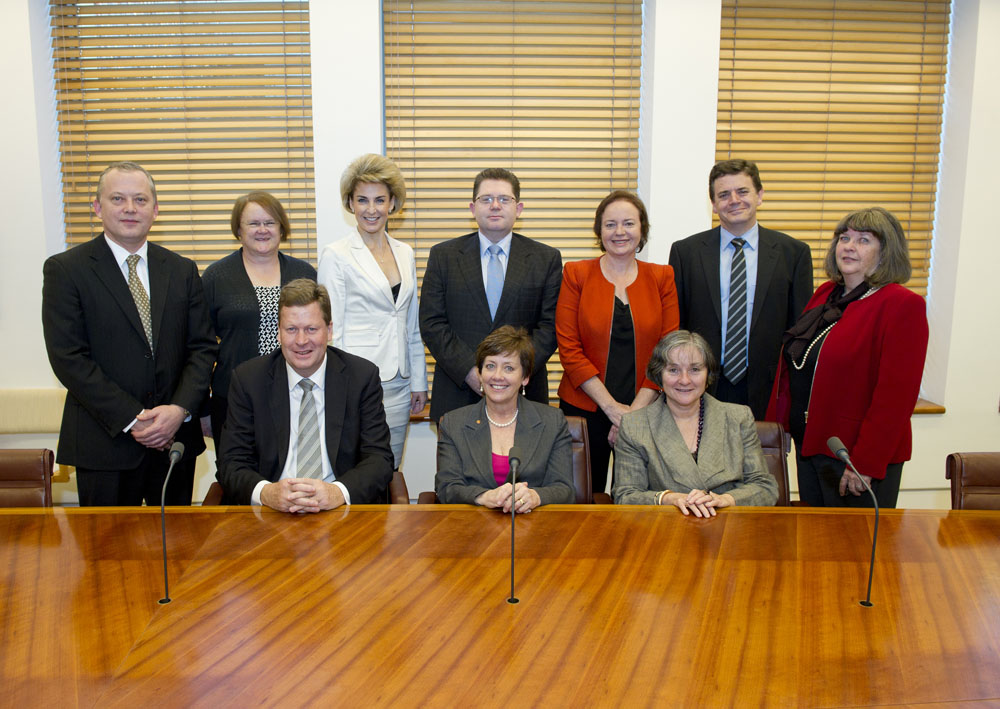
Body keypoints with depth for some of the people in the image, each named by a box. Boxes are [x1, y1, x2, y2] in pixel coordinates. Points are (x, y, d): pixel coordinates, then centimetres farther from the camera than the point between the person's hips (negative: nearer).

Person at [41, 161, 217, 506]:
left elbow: (202, 347, 5)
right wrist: (132, 420, -15)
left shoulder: (183, 270, 8)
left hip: (176, 437, 3)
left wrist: (180, 409, -11)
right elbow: (68, 358, -10)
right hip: (105, 443, -3)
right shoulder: (64, 269, -3)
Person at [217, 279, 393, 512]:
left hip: (343, 509, 1)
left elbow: (379, 458, -3)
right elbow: (232, 463, 0)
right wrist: (266, 493, -23)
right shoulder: (248, 379, 3)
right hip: (271, 514, 0)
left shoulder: (363, 376, 2)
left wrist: (339, 492, -24)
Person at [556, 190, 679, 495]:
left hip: (645, 410, 1)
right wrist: (612, 407, -11)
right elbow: (569, 348, -5)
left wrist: (635, 411, -9)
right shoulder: (576, 274, 0)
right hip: (584, 409, -1)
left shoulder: (662, 277, 4)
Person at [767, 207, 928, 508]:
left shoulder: (903, 305, -13)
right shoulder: (824, 294, 9)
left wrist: (866, 463, -20)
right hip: (808, 445, 7)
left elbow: (896, 394, -18)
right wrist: (779, 426, 9)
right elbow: (792, 365, 14)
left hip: (858, 455, -7)